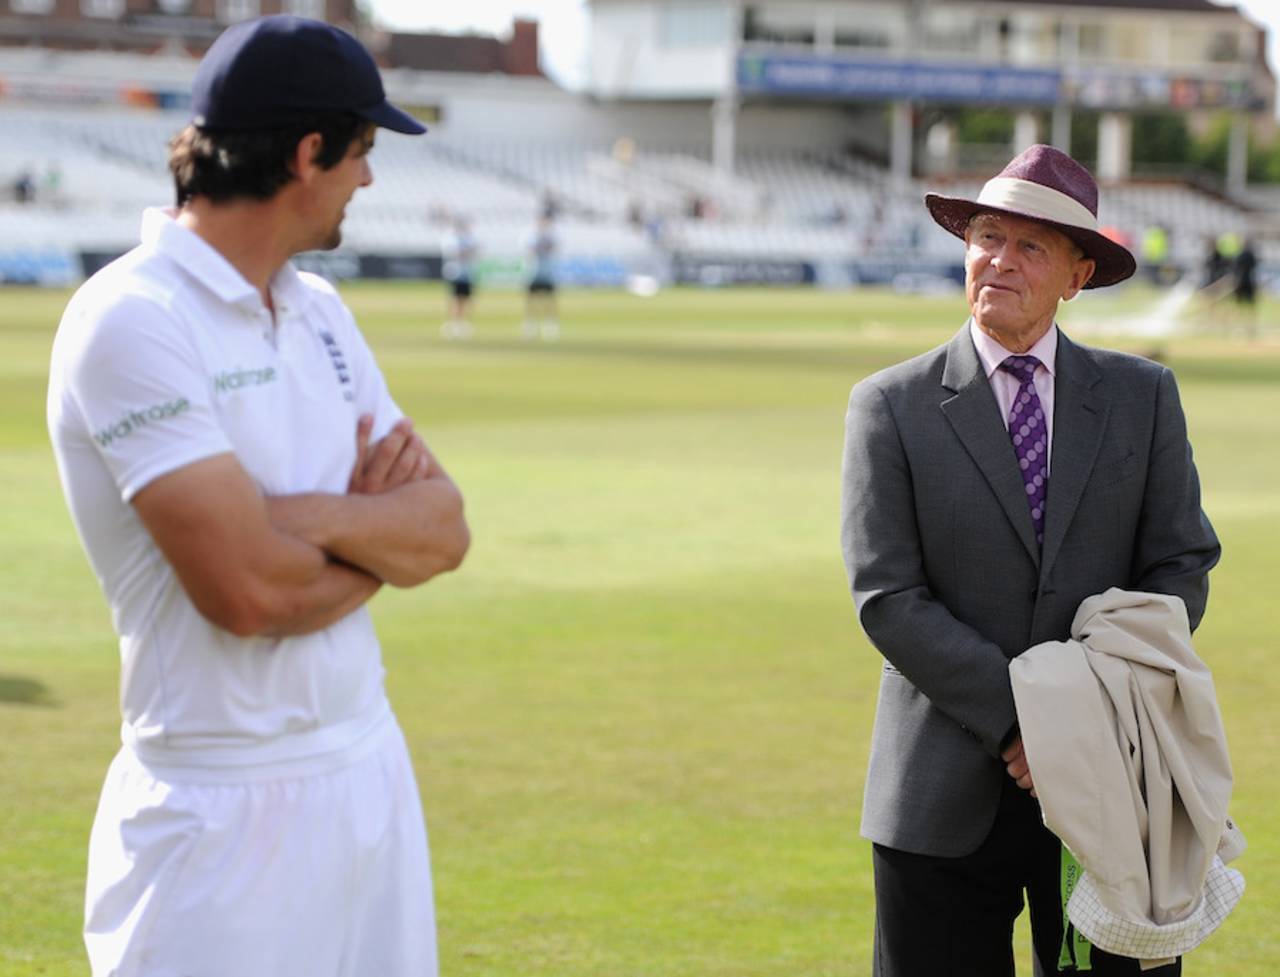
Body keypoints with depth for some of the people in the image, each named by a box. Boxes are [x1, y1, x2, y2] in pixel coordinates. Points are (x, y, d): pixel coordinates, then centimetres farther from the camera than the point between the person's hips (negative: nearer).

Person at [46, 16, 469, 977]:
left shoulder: (321, 311, 11)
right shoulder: (134, 320, -15)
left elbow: (445, 530, 5)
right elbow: (246, 589, -22)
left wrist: (318, 517, -14)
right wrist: (384, 532, -3)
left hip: (374, 774, 8)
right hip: (225, 813, -8)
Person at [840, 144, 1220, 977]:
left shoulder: (1142, 396, 7)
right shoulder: (892, 407, 0)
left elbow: (1182, 566, 3)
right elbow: (887, 597, -7)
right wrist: (1018, 721, -15)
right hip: (947, 801, -1)